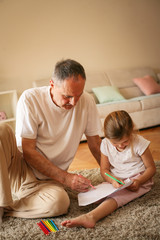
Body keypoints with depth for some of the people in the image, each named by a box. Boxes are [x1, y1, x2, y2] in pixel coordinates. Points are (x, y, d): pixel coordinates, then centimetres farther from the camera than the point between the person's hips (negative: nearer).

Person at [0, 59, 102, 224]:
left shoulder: (87, 102, -6)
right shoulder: (30, 99, -14)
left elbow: (95, 145, 6)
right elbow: (28, 151, -14)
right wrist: (65, 178, -20)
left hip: (49, 180, 2)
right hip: (22, 170, -1)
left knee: (59, 203, -33)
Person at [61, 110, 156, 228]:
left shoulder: (139, 143, -14)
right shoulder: (106, 144, -6)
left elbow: (151, 168, -6)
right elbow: (104, 169, 0)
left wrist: (138, 181, -24)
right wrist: (113, 180, -22)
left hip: (139, 179, -9)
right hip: (117, 180, 9)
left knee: (117, 195, -35)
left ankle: (91, 216, -53)